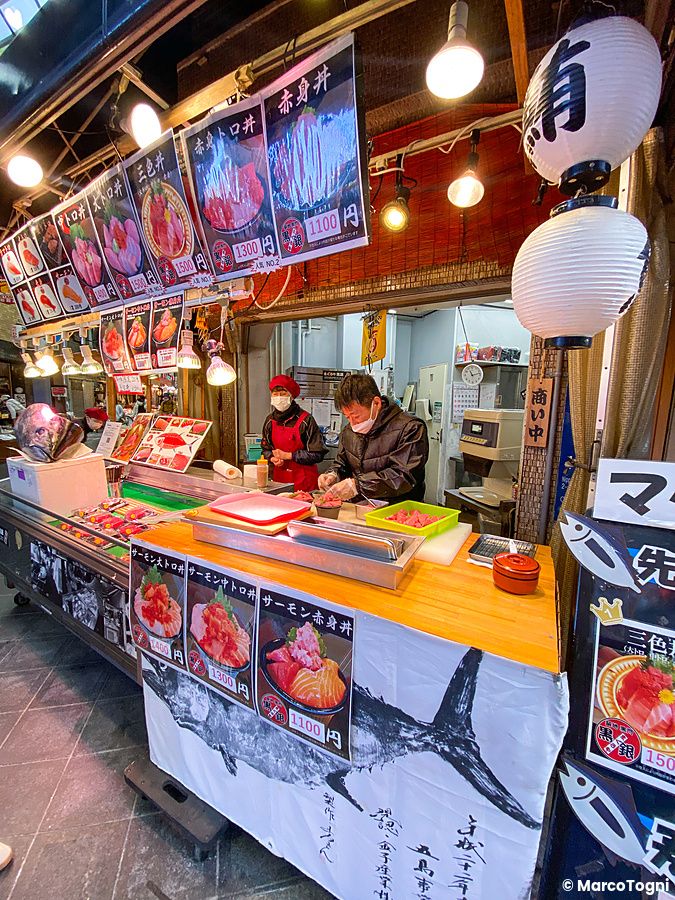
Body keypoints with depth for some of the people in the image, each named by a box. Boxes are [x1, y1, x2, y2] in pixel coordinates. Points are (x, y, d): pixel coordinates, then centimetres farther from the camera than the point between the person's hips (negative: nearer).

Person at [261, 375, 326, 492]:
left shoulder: (305, 420, -12)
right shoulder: (270, 420, 5)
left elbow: (317, 454, -15)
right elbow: (266, 448, 15)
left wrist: (288, 455, -15)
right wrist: (272, 458, -6)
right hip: (279, 477, 4)